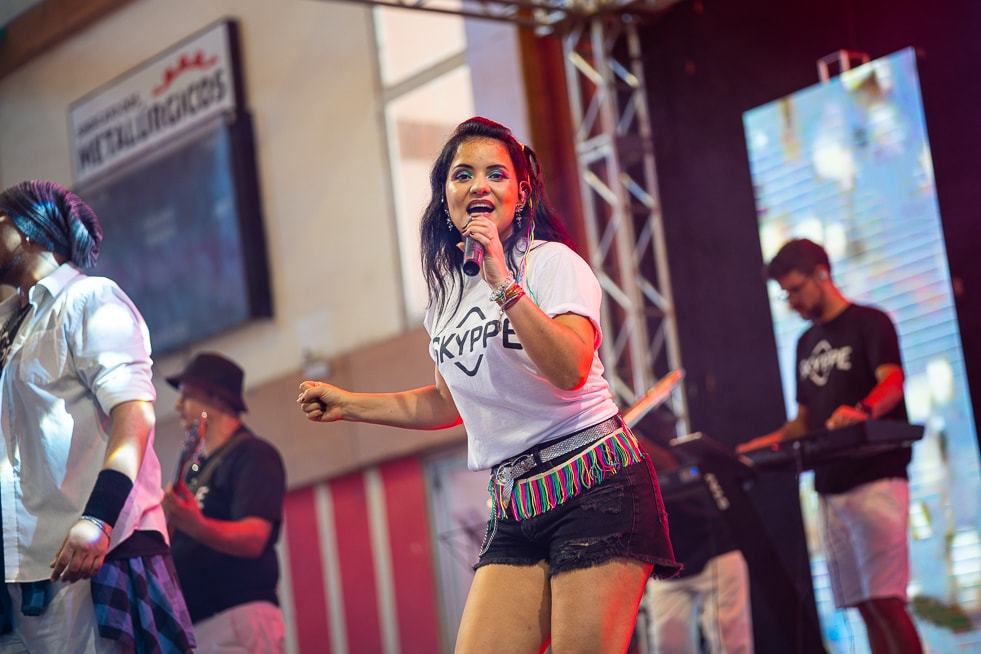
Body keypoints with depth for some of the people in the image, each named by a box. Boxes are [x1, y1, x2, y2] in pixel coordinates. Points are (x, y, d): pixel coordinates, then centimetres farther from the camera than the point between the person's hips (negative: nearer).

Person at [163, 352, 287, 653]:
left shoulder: (254, 455, -4)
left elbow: (254, 539, -19)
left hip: (238, 617, -9)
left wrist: (195, 526, -35)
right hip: (192, 623, 9)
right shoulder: (195, 467, 23)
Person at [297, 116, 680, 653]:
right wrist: (348, 404, 27)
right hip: (515, 506, 6)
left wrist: (503, 283, -25)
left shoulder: (552, 262, -6)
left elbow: (570, 371, -23)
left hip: (593, 487, -6)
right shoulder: (446, 291, 15)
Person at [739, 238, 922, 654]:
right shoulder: (806, 344, 20)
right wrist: (774, 440, 4)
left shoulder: (869, 324, -2)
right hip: (830, 486, 7)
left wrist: (862, 411, -42)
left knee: (884, 600, -16)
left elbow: (892, 381, -21)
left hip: (877, 476, -7)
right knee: (862, 605, 5)